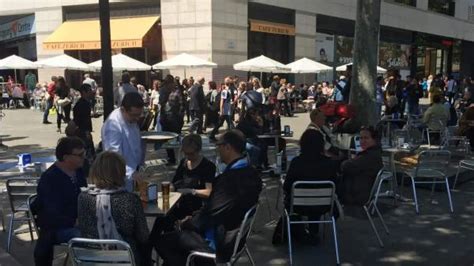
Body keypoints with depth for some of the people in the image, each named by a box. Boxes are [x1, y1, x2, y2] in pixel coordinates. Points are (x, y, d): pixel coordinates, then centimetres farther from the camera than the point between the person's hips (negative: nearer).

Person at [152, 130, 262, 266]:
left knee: (159, 239, -1)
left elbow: (210, 215, -22)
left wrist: (185, 223, -4)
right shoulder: (250, 172, 1)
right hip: (232, 235, 9)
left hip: (218, 242, -9)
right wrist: (192, 218, 7)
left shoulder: (230, 176, -27)